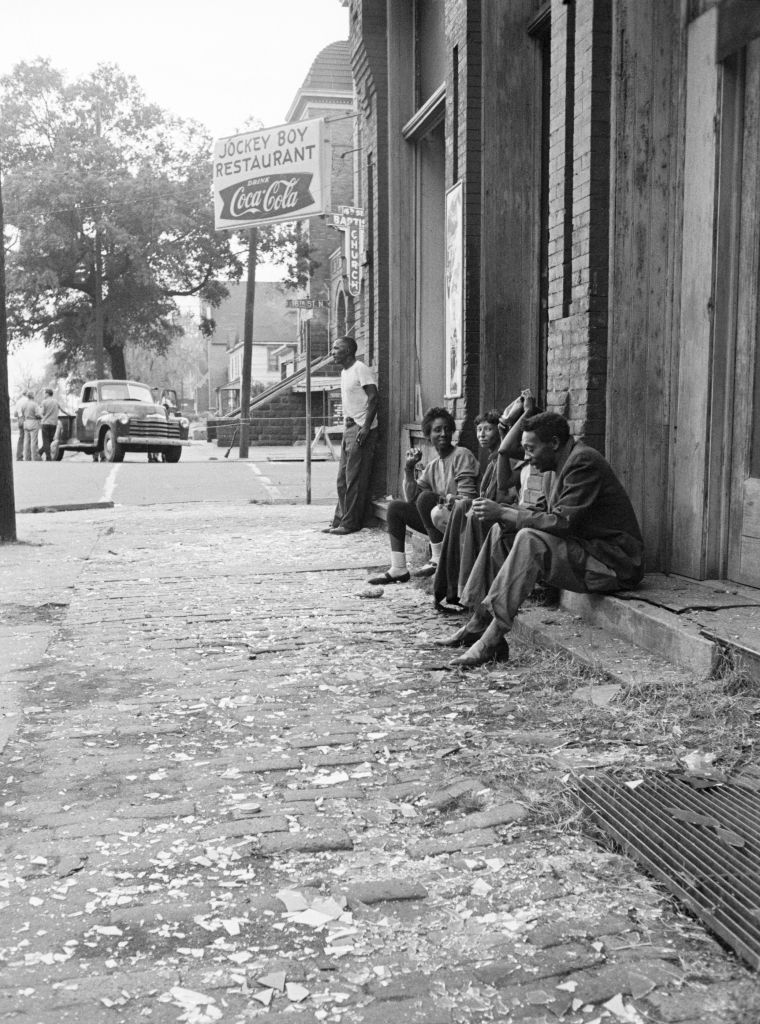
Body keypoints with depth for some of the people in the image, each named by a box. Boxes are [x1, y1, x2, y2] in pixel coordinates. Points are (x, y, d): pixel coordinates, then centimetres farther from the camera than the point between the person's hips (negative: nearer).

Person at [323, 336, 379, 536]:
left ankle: (351, 523, -3)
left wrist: (365, 427, -23)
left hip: (361, 431, -10)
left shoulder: (361, 369, -10)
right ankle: (340, 521, 14)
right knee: (343, 479, 10)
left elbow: (374, 398, -17)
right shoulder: (344, 372, 18)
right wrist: (347, 420, 14)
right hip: (349, 429, 10)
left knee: (355, 480, -7)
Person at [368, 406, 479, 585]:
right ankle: (398, 569, -6)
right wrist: (409, 468, -1)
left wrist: (446, 499, -24)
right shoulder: (432, 466, 15)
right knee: (395, 507, 1)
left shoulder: (462, 455, -7)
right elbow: (411, 498, 8)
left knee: (426, 497, -28)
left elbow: (467, 498, -15)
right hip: (439, 523, 8)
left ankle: (438, 558, -18)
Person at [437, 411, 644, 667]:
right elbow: (543, 512, 13)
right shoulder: (557, 466, 13)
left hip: (614, 564, -10)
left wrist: (503, 513, -19)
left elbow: (561, 522, -24)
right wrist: (498, 512, -3)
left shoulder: (583, 461, -17)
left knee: (530, 539, -27)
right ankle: (480, 622, -4)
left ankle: (492, 637, -27)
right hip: (587, 550, 10)